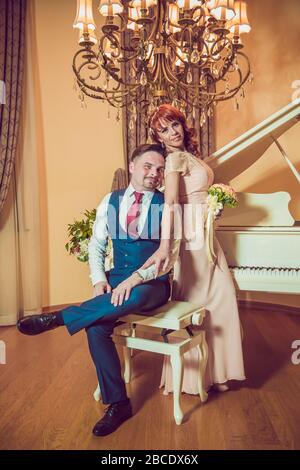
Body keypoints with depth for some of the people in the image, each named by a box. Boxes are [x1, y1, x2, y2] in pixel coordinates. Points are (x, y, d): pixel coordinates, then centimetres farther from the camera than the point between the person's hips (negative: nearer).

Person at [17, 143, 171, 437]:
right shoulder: (111, 201, 7)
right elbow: (96, 245, 11)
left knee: (136, 295, -39)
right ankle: (117, 404, -5)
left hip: (153, 284, -3)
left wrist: (135, 279, -25)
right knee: (96, 326, -23)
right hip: (116, 281, 3)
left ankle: (57, 318, -25)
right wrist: (99, 280, -5)